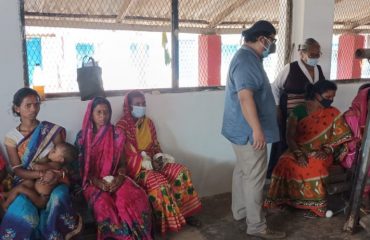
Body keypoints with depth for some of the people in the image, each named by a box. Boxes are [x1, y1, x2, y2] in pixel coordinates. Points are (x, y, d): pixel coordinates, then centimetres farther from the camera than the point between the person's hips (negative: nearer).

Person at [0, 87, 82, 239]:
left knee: (58, 199, -34)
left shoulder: (52, 130, -1)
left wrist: (56, 174, -23)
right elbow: (17, 170, -5)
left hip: (53, 182, 0)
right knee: (23, 214, -32)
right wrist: (41, 174, -24)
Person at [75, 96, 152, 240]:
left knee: (137, 197, -29)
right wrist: (96, 182, -13)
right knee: (103, 203, -35)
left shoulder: (116, 134, 7)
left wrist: (120, 177, -13)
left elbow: (122, 162, 8)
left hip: (114, 179, 2)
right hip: (92, 181, -1)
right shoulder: (82, 136, 3)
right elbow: (80, 165, 2)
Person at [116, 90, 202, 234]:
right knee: (159, 183, -32)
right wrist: (147, 162, -19)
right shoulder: (122, 125, -10)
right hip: (135, 166, -6)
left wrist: (158, 158, -7)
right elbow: (125, 154, -14)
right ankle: (168, 220, -15)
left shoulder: (148, 122, 11)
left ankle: (185, 212, -4)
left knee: (181, 172, -14)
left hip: (153, 162, 7)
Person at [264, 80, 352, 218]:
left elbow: (339, 137, 0)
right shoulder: (298, 111, -3)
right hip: (298, 150, 0)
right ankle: (285, 198, -10)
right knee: (285, 164, -30)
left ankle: (314, 204, -16)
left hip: (320, 152, 0)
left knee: (315, 167, -34)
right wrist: (298, 154, -22)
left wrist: (326, 151, -18)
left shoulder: (333, 114, 2)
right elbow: (289, 136, -6)